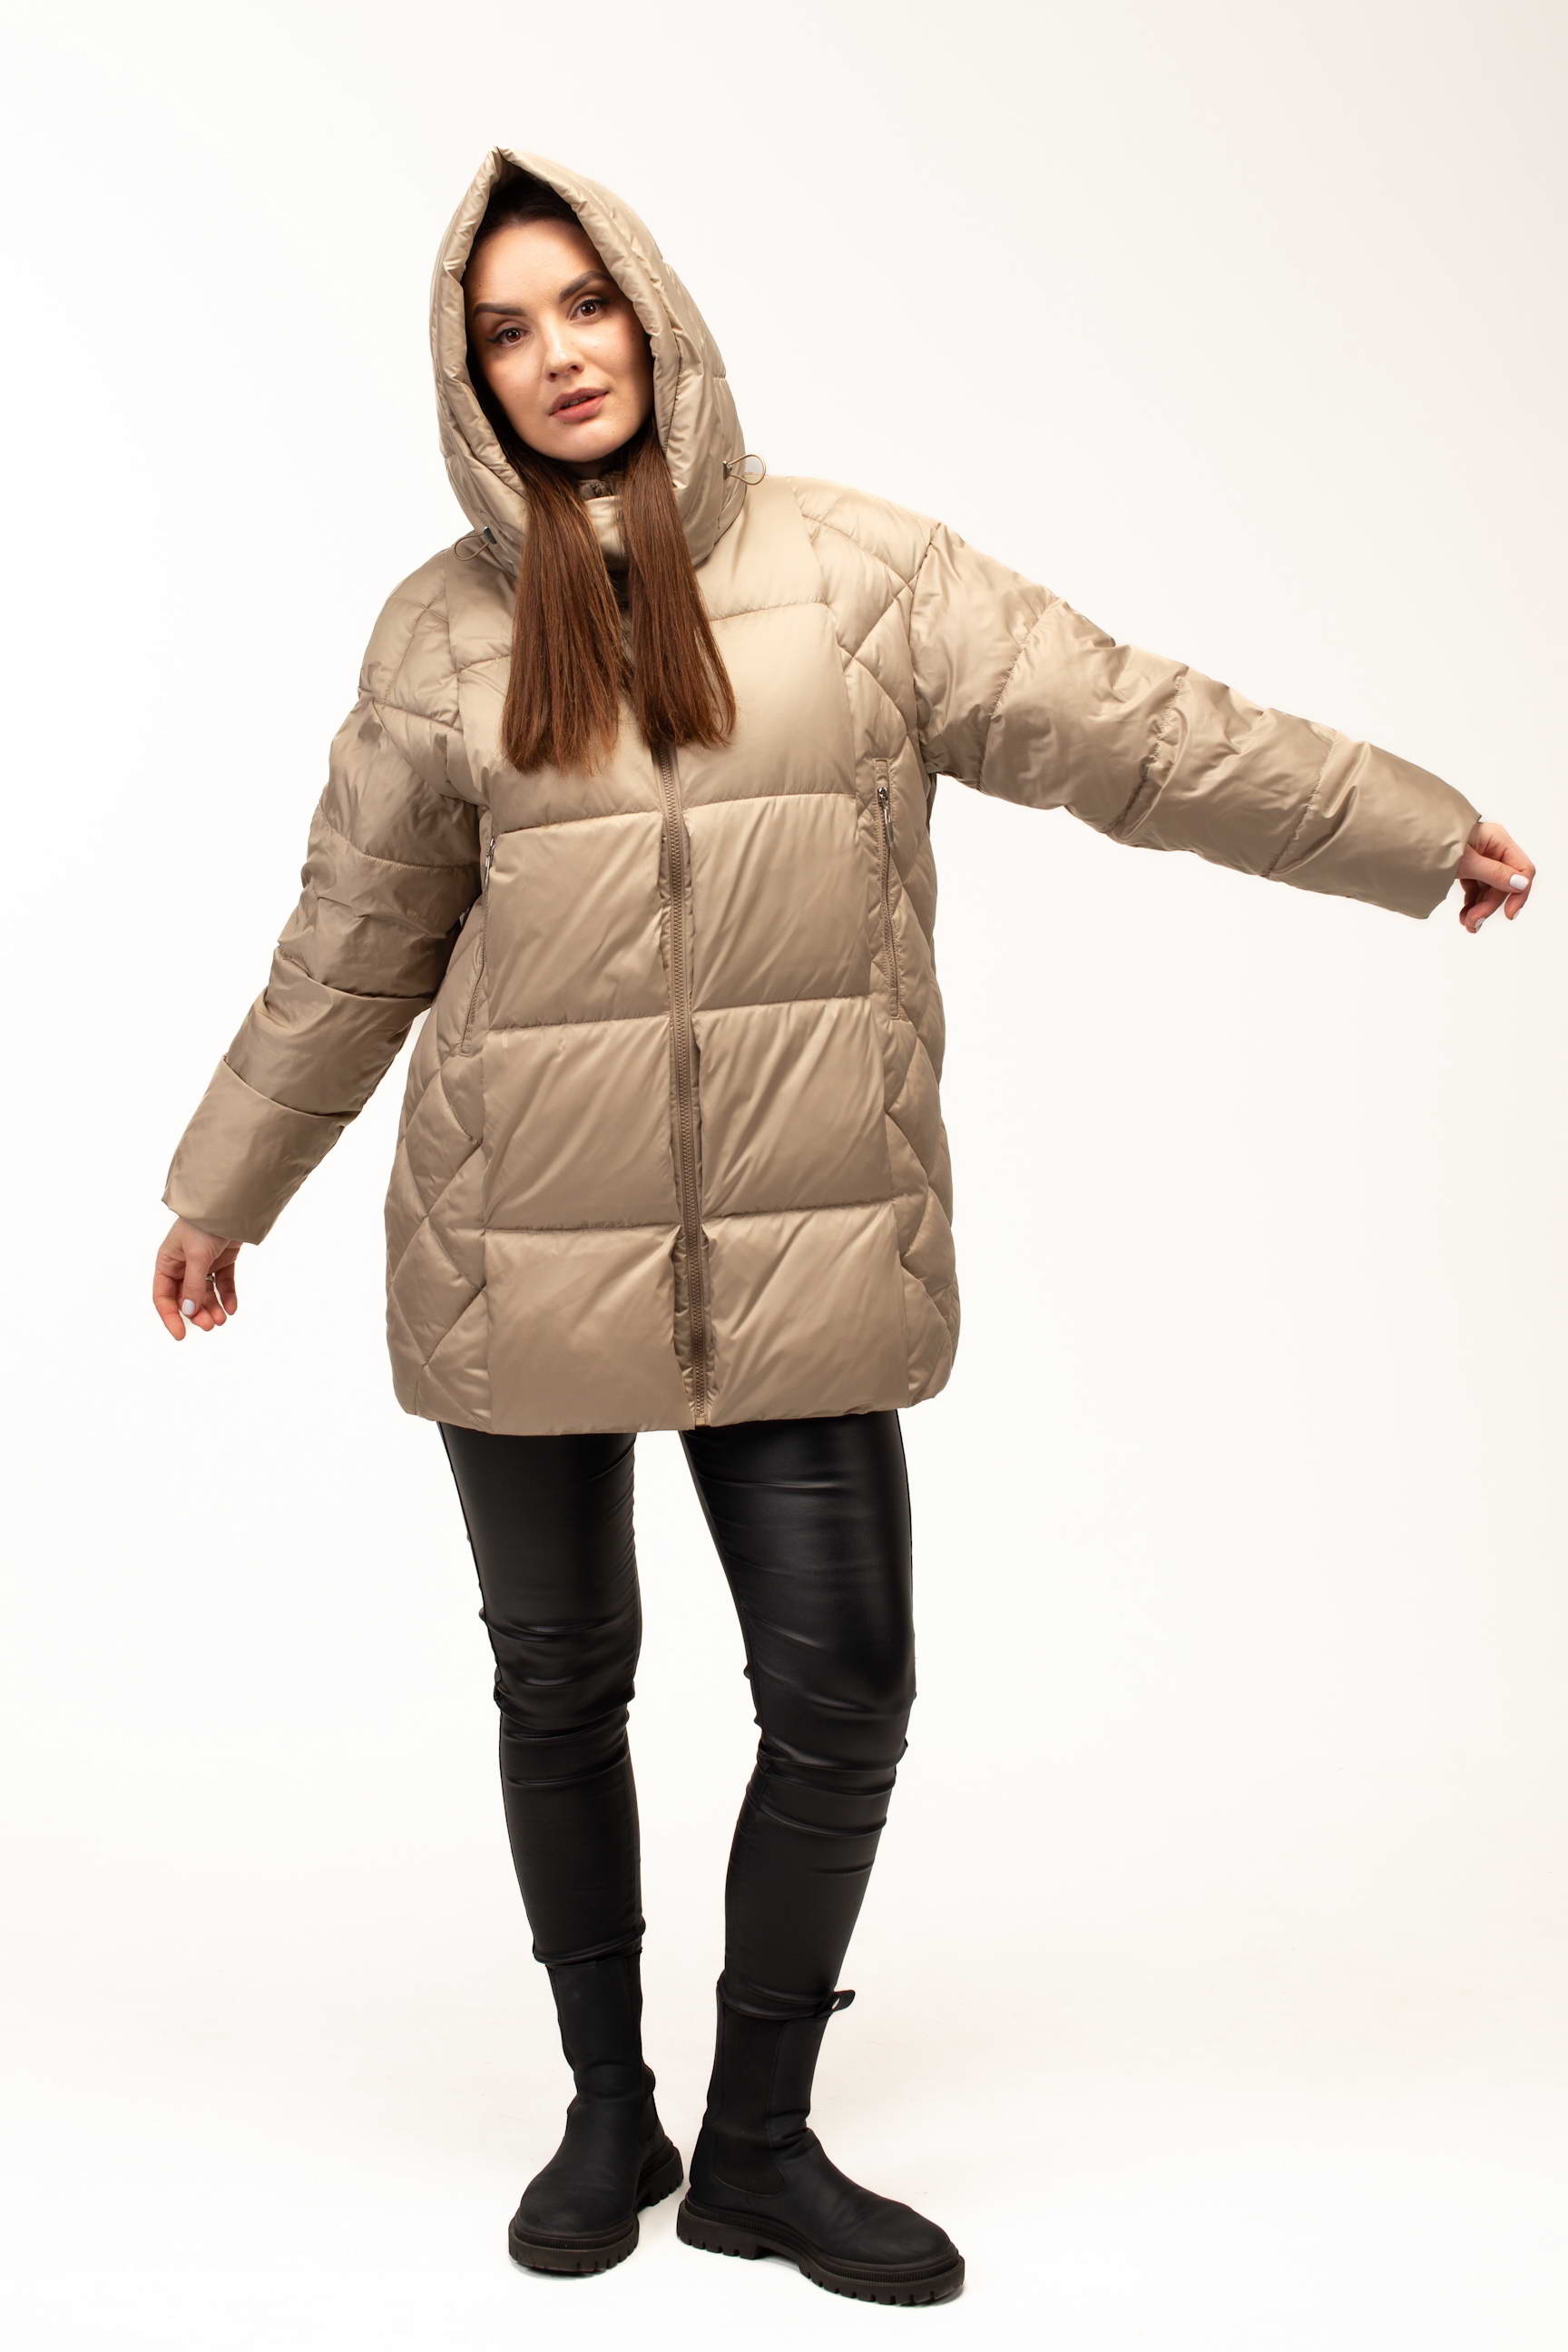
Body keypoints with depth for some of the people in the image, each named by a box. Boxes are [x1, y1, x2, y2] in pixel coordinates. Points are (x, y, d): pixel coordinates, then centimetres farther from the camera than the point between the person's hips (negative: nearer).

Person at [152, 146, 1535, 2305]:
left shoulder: (851, 564, 3)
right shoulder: (445, 629, 5)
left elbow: (1120, 724, 4)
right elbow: (350, 949, 12)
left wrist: (1415, 831, 6)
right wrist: (221, 1191, 19)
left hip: (803, 1240, 0)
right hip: (521, 1246, 1)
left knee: (843, 1693, 0)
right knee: (560, 1685, 12)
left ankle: (761, 2142, 24)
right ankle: (607, 2113, 34)